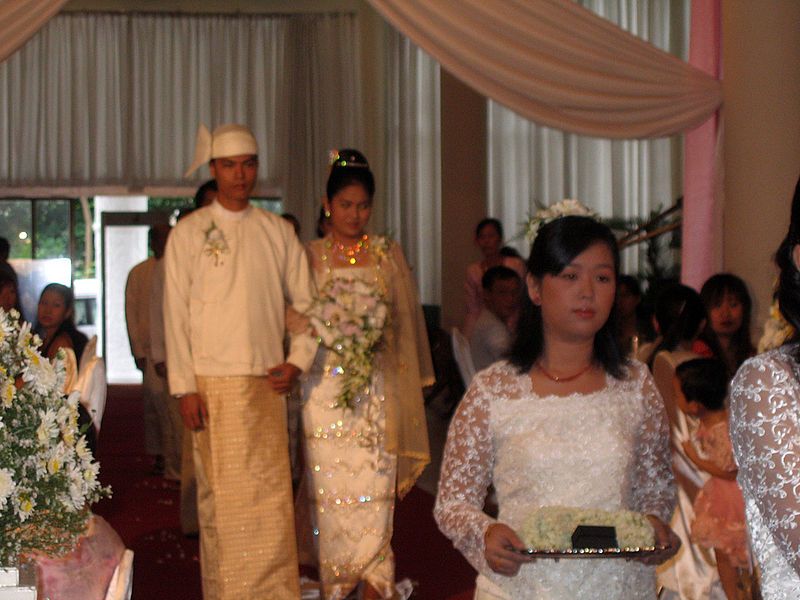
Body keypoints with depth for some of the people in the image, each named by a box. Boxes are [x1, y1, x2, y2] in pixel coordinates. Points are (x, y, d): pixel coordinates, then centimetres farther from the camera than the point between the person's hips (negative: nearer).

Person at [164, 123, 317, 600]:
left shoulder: (277, 231, 10)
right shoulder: (189, 232, 3)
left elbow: (307, 301, 14)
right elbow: (176, 314, -1)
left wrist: (298, 361, 1)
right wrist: (185, 386, -7)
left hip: (266, 384, 2)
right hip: (213, 385, -2)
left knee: (271, 497, -1)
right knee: (220, 497, 1)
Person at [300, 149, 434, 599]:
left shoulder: (389, 255, 10)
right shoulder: (310, 257, 7)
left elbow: (406, 321, 12)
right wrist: (330, 335, -7)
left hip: (378, 392, 0)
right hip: (326, 388, 0)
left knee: (375, 493, -5)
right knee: (331, 492, -2)